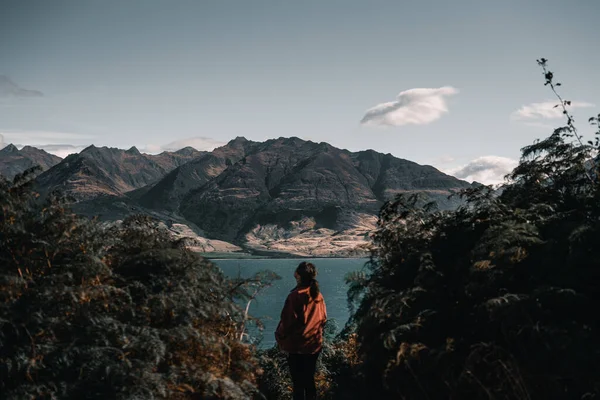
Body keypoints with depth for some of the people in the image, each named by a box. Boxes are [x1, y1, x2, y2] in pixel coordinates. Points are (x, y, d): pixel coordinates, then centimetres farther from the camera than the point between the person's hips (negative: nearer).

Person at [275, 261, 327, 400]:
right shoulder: (318, 295, 2)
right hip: (314, 344, 6)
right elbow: (323, 318, 9)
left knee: (298, 382, 3)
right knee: (309, 379, 16)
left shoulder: (295, 296, -17)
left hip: (297, 345, -6)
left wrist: (280, 338, -1)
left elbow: (287, 321, -14)